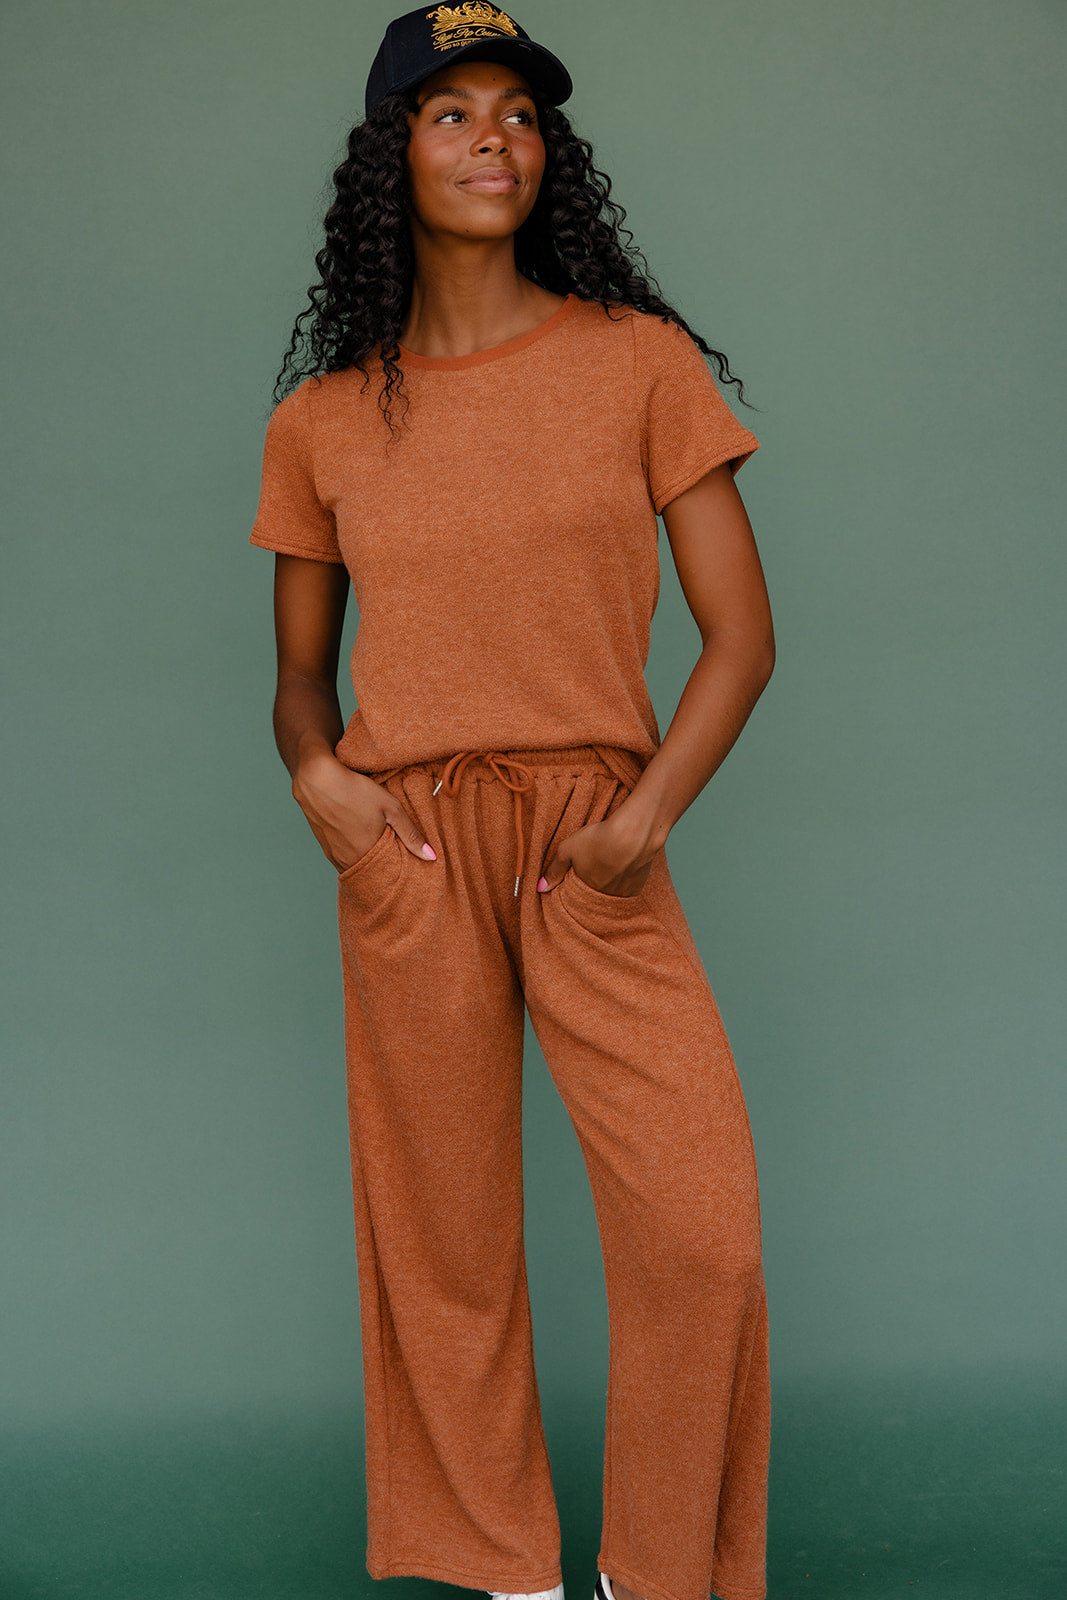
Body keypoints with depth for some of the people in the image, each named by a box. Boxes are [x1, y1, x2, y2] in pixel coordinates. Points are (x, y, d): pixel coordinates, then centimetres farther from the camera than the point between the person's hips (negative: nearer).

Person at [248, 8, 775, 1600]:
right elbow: (300, 669, 15)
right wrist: (316, 770, -7)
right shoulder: (324, 420, 7)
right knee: (447, 1240, 6)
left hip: (595, 845, -1)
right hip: (406, 853, 1)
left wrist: (649, 814, -13)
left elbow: (741, 634, 1)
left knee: (703, 1219, -10)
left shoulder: (641, 361, 3)